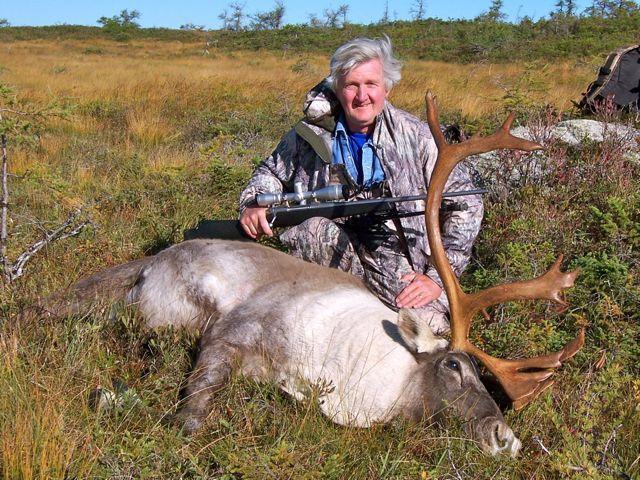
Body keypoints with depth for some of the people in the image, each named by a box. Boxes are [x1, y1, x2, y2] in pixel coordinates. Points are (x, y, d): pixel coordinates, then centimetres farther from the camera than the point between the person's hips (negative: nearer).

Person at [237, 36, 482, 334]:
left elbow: (466, 203, -5)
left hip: (397, 256, -1)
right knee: (314, 229, -33)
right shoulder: (312, 133, 0)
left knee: (428, 321, -29)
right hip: (334, 249, 1)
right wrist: (252, 204, -6)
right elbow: (273, 172, 18)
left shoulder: (415, 137, -6)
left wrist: (439, 277, -12)